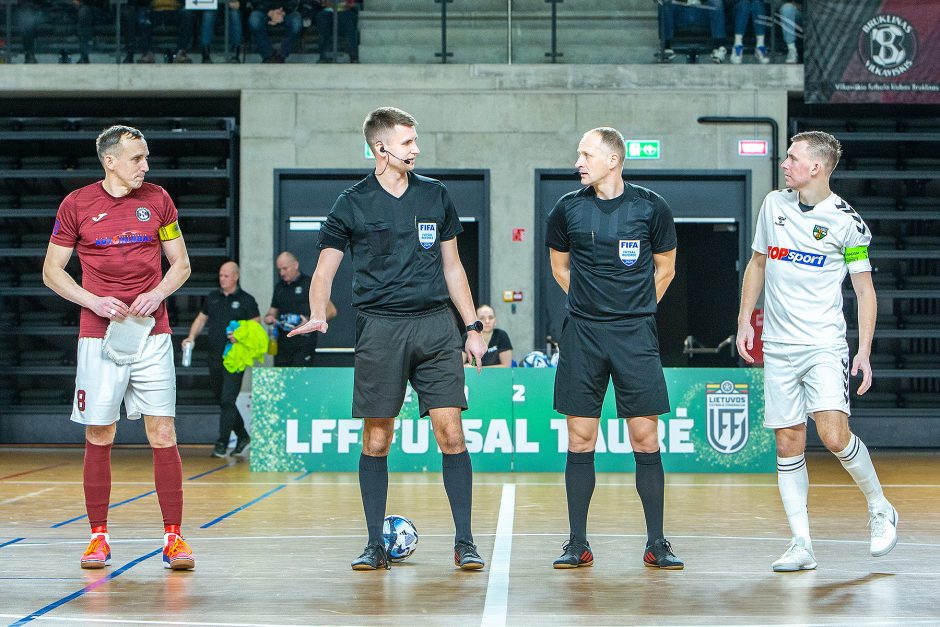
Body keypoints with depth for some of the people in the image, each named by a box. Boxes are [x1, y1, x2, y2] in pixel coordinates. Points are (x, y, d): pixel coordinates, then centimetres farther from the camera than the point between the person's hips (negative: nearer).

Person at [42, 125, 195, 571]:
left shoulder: (157, 200, 7)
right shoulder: (76, 205, 2)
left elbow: (181, 264, 13)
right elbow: (52, 271, 6)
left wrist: (158, 293, -7)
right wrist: (94, 301, -8)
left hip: (152, 333, 1)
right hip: (99, 335, -1)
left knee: (163, 435, -4)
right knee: (99, 439, 2)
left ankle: (173, 538, 1)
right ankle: (98, 537, 13)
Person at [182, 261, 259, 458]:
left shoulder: (246, 300, -1)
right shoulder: (212, 297, 13)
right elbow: (201, 319, 19)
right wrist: (191, 337, 2)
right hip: (214, 358, 6)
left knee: (227, 400, -11)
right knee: (221, 400, 11)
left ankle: (222, 443, -8)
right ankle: (242, 436, 25)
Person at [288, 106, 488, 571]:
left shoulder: (435, 196, 12)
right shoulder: (352, 204, 4)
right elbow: (324, 269, 6)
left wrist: (473, 327, 14)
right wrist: (318, 314, -13)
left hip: (435, 325, 2)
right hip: (379, 328, -1)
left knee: (450, 432, -6)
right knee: (376, 440, 2)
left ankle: (464, 542, 2)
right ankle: (375, 545, 13)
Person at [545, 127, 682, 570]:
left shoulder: (650, 208, 0)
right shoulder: (567, 209, 4)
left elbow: (665, 269, 13)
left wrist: (634, 312, 11)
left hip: (635, 334, -1)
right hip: (582, 334, 1)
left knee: (645, 438, -1)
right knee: (580, 439, 2)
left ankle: (656, 543, 9)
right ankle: (578, 545, 10)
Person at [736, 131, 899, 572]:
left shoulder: (845, 220, -5)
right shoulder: (774, 204, 8)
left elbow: (865, 288, -1)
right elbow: (757, 263, 20)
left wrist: (865, 351, -9)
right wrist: (744, 322, 13)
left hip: (824, 345, -4)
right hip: (777, 349, 5)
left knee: (833, 434, -19)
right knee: (788, 445, 1)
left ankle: (879, 508, 6)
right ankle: (802, 545, 6)